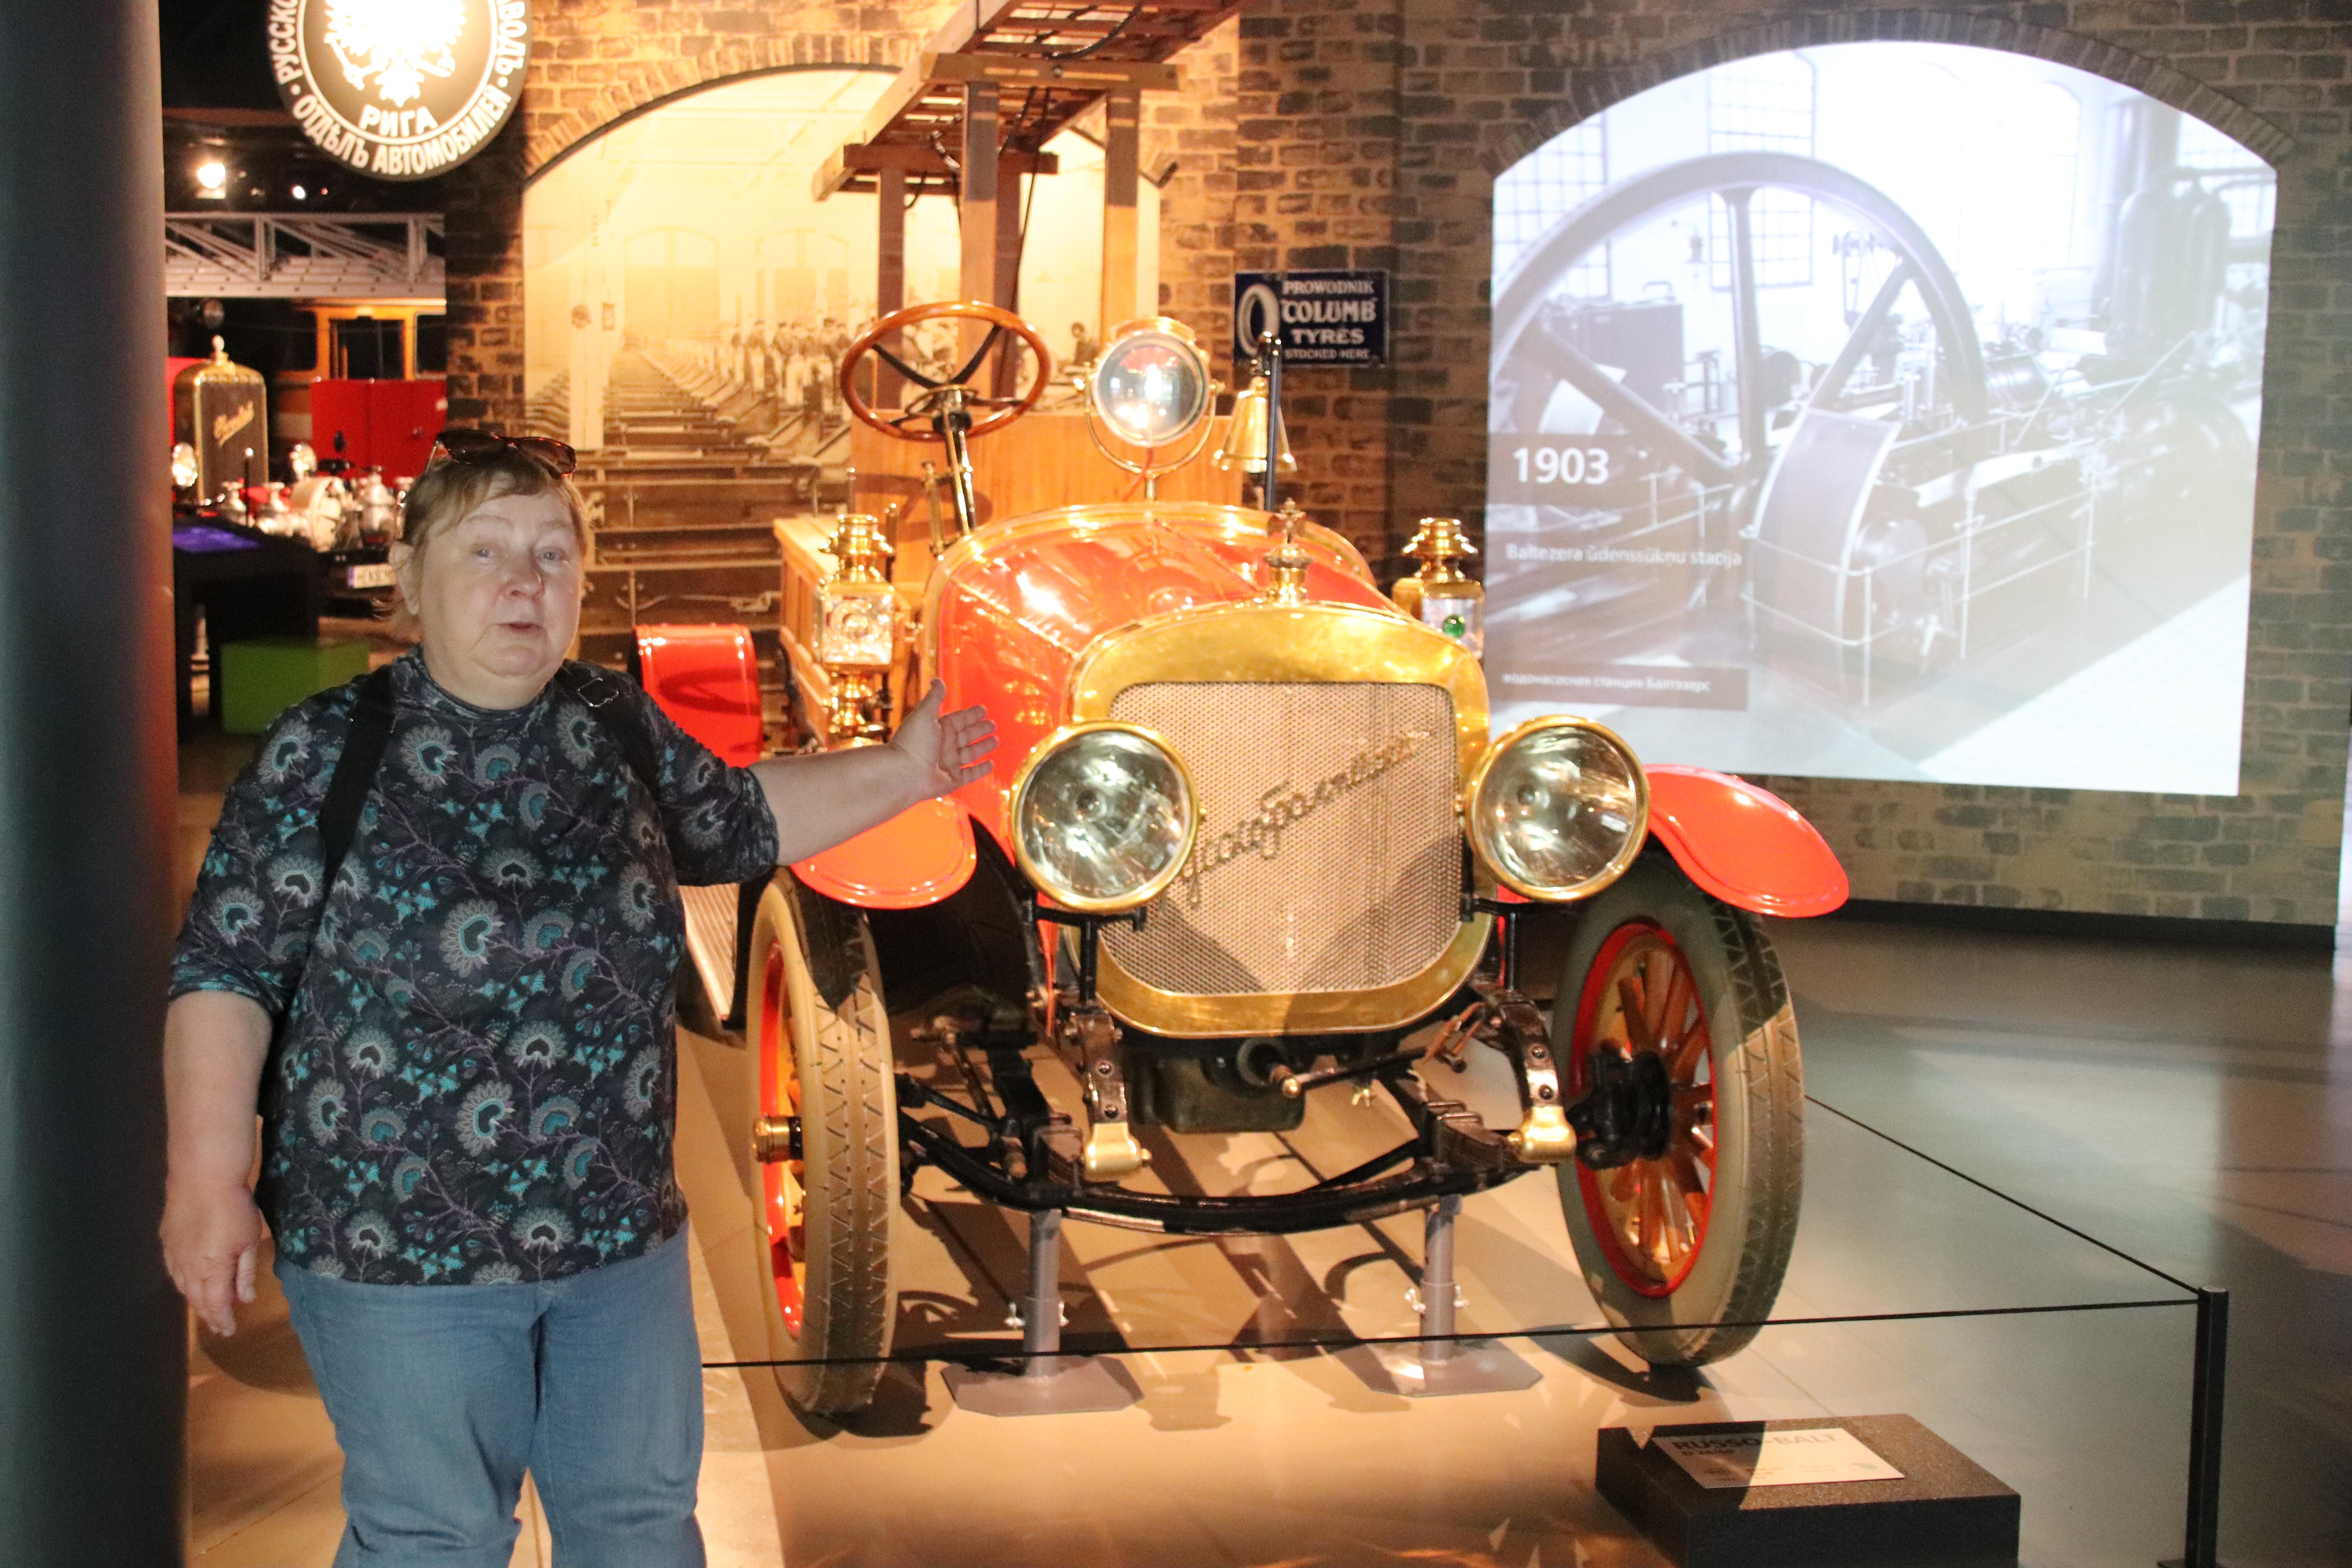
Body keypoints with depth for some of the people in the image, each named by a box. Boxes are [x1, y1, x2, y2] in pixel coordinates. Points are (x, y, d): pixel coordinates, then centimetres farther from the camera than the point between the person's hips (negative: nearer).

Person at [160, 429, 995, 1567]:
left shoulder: (620, 727, 4)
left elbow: (742, 821, 22)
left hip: (618, 1230, 5)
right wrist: (208, 1178, -16)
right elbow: (228, 971, -10)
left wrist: (902, 771, 15)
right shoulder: (326, 751, -10)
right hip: (400, 1248, -4)